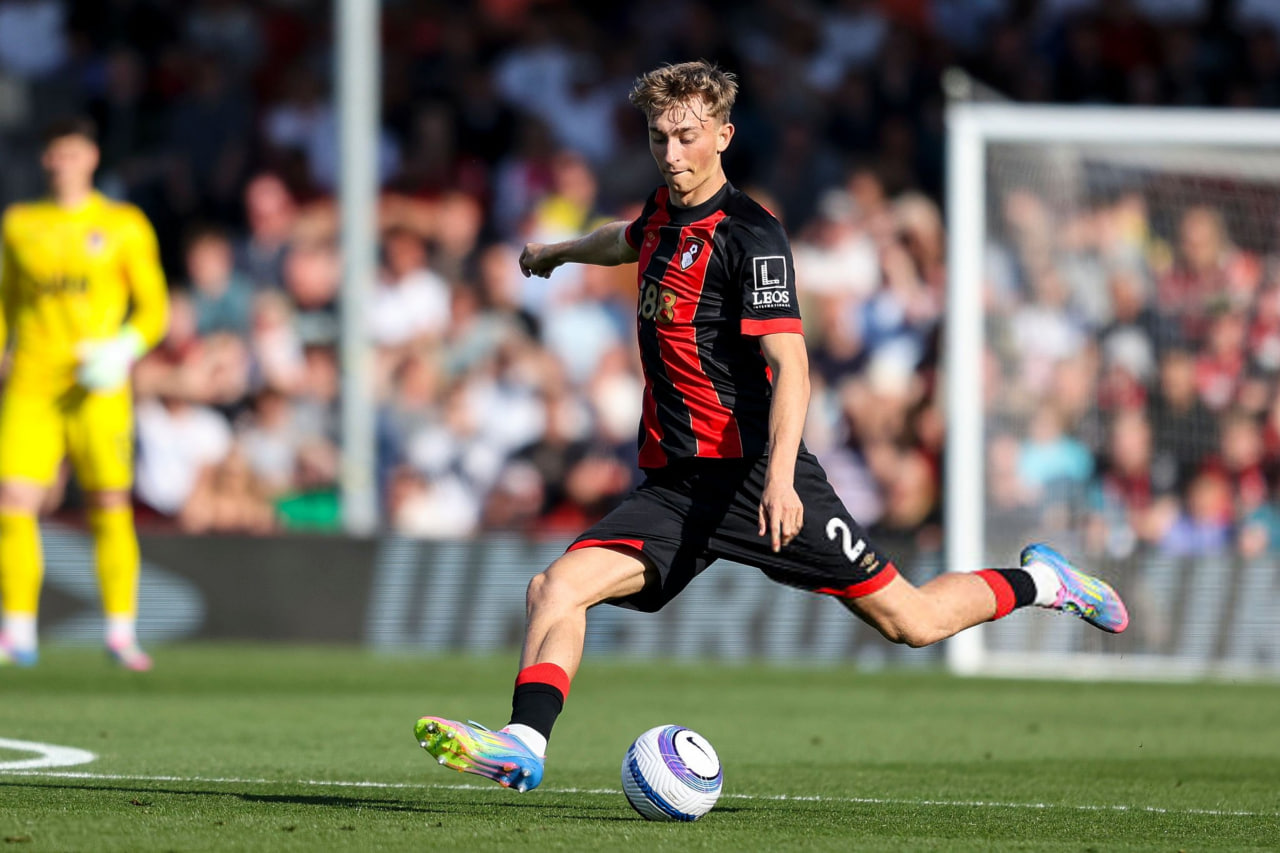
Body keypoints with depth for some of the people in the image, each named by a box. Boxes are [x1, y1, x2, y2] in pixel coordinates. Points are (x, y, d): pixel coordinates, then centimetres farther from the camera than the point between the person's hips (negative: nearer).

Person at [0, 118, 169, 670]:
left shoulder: (123, 226, 6)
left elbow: (154, 308, 5)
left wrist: (125, 349, -12)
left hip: (96, 390, -2)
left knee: (110, 509, -3)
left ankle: (121, 632, 6)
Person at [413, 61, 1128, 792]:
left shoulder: (750, 236, -12)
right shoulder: (666, 215, 12)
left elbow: (789, 364, -21)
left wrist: (779, 477, -34)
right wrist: (558, 251, 57)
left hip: (753, 476, -7)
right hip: (673, 485, 7)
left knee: (909, 620, -2)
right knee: (559, 586, -16)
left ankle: (1040, 581, 22)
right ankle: (525, 746, -25)